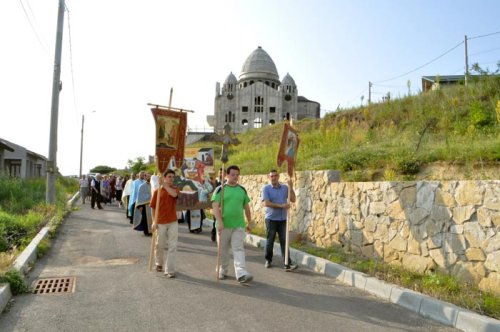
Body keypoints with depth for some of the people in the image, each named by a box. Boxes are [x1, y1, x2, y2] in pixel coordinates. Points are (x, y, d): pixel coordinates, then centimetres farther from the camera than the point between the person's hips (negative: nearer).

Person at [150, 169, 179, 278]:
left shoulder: (175, 189, 2)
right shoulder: (157, 191, 0)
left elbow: (174, 194, -25)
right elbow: (153, 207, 1)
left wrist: (164, 185, -24)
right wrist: (154, 221, -4)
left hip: (173, 222, 1)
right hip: (160, 223, 0)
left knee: (172, 246, -1)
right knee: (159, 245, 13)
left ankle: (169, 270, 6)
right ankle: (159, 263, 38)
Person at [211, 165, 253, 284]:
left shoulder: (242, 190, 8)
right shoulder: (220, 189, -3)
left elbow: (246, 207, 16)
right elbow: (215, 206, -12)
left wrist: (249, 222, 16)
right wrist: (219, 221, -23)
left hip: (238, 225, 2)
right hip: (224, 225, -2)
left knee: (239, 249, -6)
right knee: (223, 250, 12)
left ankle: (241, 274, -11)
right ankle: (223, 271, 29)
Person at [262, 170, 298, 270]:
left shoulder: (285, 188, 7)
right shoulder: (266, 188, -3)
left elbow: (293, 199, 3)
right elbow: (266, 203, -14)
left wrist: (291, 187, -8)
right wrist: (281, 206, -17)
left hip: (283, 219, 3)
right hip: (271, 219, -3)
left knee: (284, 241, 1)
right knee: (270, 241, 9)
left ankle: (287, 264, 1)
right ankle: (268, 260, 27)